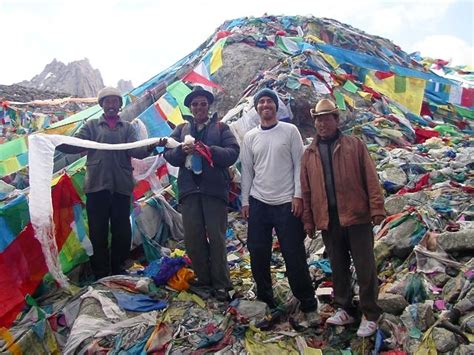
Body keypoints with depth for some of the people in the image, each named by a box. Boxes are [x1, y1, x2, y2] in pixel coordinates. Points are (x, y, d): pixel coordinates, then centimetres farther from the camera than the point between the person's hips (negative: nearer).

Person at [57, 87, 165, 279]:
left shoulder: (127, 127, 14)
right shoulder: (92, 125, 13)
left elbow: (135, 150, -1)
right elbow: (75, 145, 1)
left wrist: (151, 146, -22)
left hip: (121, 186, 1)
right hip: (97, 185, -1)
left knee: (122, 232, 5)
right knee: (98, 232, 3)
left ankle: (118, 272, 22)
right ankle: (101, 275, 15)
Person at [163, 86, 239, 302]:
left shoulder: (220, 127, 8)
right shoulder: (182, 129, 17)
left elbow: (233, 152, -5)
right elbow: (168, 155, 9)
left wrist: (209, 150, -18)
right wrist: (182, 150, -12)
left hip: (214, 188, -3)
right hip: (189, 188, 3)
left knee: (216, 237, -1)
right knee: (192, 238, 6)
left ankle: (221, 284, 10)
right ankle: (203, 278, 22)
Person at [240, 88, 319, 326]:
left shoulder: (290, 131, 2)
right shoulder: (250, 137, 10)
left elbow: (299, 164, -2)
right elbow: (247, 170, 11)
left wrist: (298, 196, -9)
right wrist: (245, 201, 7)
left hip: (287, 203, -3)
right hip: (258, 203, 4)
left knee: (295, 256, -2)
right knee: (258, 254, 7)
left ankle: (308, 306, 11)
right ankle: (265, 302, 23)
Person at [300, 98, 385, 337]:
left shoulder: (354, 145, 4)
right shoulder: (309, 154, 12)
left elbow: (370, 179, -1)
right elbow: (306, 190, 11)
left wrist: (377, 209, -10)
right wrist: (308, 221, 8)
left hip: (356, 216, -3)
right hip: (328, 219, 3)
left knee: (365, 268, 2)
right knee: (338, 268, 13)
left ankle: (370, 315, 16)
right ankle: (344, 310, 28)